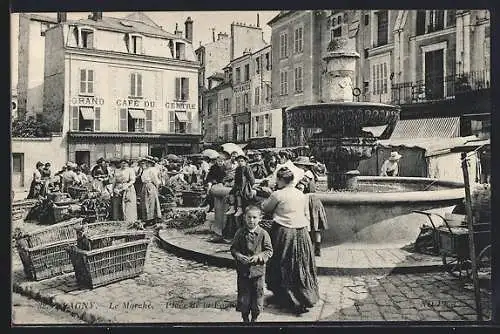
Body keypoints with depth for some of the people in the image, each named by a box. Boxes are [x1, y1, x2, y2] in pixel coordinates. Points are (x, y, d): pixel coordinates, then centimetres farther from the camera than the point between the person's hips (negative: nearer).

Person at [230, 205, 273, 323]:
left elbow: (269, 251, -4)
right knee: (243, 295, 11)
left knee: (257, 294, 10)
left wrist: (258, 257, -18)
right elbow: (233, 248, 3)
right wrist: (239, 256, -16)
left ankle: (255, 318, 30)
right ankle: (245, 318, 29)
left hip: (258, 270, -1)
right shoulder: (240, 232, -3)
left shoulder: (263, 234, -8)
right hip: (243, 270, 1)